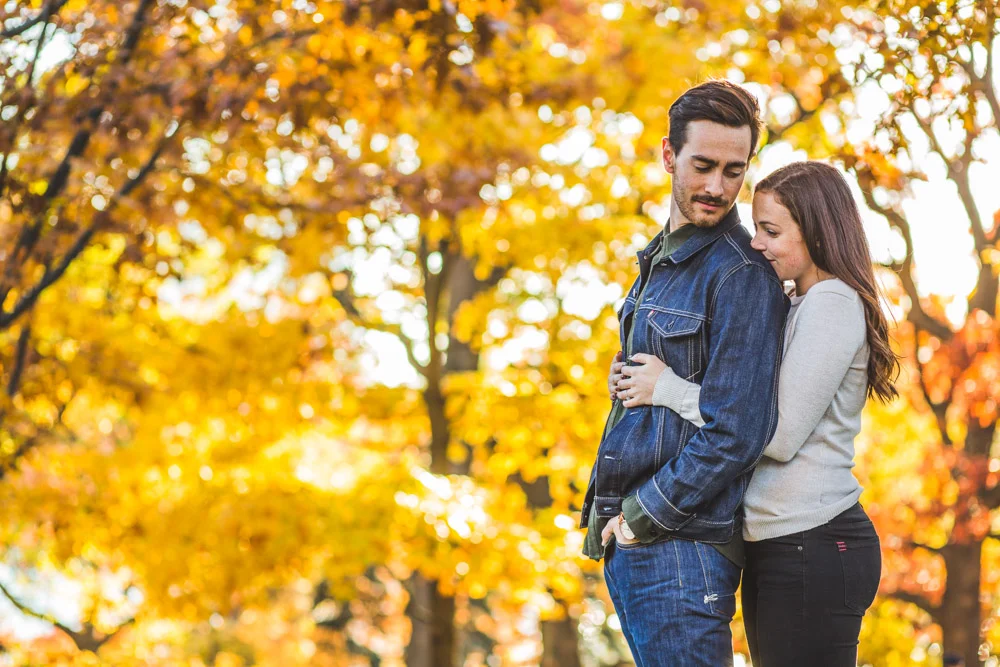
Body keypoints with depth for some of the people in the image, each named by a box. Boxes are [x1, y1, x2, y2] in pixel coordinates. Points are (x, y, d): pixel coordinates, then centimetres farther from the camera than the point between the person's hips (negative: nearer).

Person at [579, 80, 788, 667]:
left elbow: (735, 433, -17)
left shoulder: (742, 275, -11)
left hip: (682, 545, -9)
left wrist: (643, 517, -13)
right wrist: (607, 514, 13)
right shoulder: (659, 260, 18)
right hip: (625, 537, 9)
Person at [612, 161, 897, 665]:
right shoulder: (791, 307, 19)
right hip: (775, 547, 10)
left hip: (814, 548, -10)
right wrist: (638, 381, 3)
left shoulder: (833, 302, -11)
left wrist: (669, 389, -11)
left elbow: (781, 433, -17)